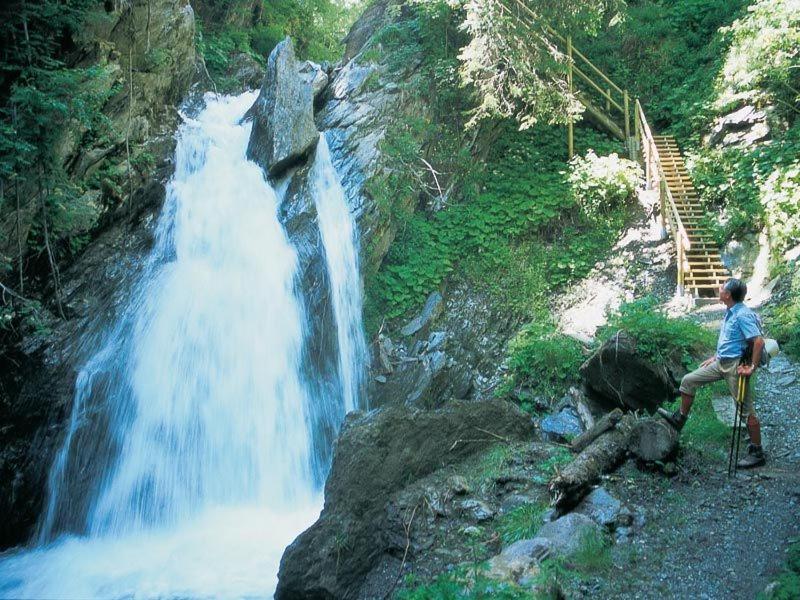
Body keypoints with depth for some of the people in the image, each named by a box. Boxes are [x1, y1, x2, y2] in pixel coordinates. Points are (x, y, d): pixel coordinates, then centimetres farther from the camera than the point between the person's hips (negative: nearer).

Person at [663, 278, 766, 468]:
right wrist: (715, 358, 22)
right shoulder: (730, 313, 11)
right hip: (721, 363, 9)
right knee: (688, 381, 9)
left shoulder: (743, 315, -19)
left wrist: (752, 367, -23)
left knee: (746, 410, -2)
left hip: (735, 366, -9)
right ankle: (680, 419, 24)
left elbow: (759, 341, -26)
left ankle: (757, 453, 8)